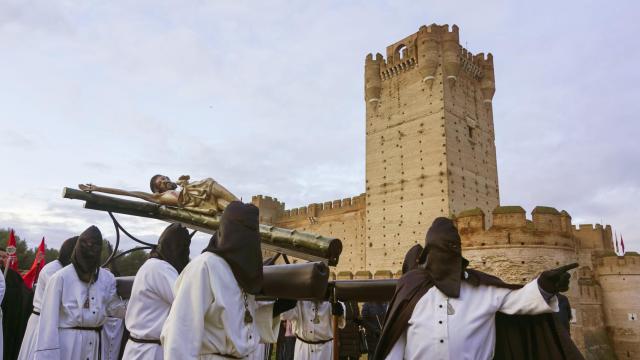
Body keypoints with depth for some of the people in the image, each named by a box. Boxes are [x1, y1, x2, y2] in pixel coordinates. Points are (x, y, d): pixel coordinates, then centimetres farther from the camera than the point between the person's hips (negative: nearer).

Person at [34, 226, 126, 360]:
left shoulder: (107, 278, 4)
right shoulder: (61, 277, -9)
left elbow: (116, 308, 7)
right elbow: (49, 317, -9)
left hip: (96, 343, 5)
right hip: (68, 343, -4)